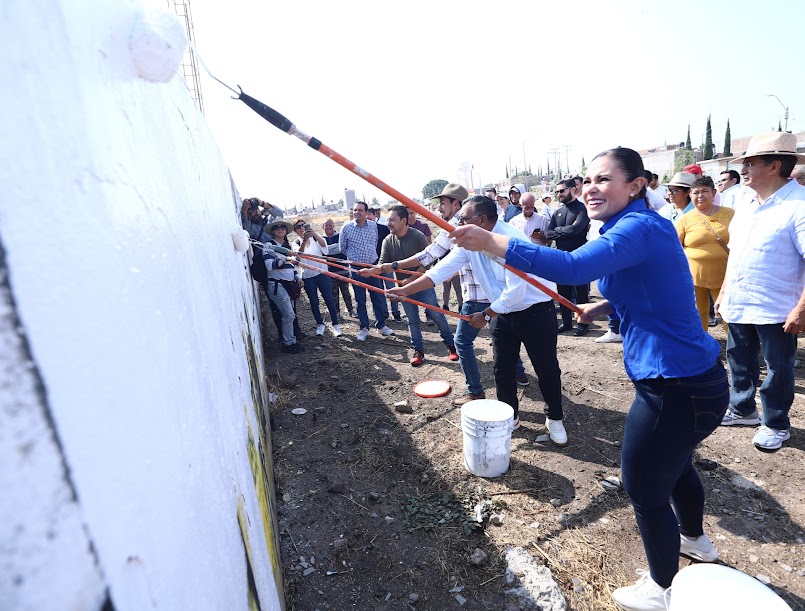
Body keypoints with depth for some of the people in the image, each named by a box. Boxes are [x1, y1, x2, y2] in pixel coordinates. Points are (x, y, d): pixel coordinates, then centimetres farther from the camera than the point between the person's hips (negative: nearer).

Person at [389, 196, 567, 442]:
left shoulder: (511, 240, -28)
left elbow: (515, 292, -28)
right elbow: (442, 269, -6)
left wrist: (485, 315, -15)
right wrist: (405, 290, -12)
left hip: (535, 311, -6)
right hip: (502, 312, 7)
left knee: (547, 368, 8)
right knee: (502, 369, 11)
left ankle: (555, 418, 30)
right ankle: (510, 416, 32)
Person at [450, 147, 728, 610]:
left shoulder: (639, 228, -22)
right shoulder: (641, 227, 9)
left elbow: (571, 267, -39)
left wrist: (490, 241, -38)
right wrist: (601, 308, 6)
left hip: (675, 388, -10)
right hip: (697, 378, 10)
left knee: (644, 489, 10)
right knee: (674, 465, 32)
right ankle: (695, 539, 60)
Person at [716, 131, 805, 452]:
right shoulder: (745, 207, 9)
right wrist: (724, 292, 15)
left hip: (776, 311, -7)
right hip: (739, 305, 7)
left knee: (778, 369, 9)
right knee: (739, 362, 19)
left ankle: (776, 425, 27)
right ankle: (742, 409, 37)